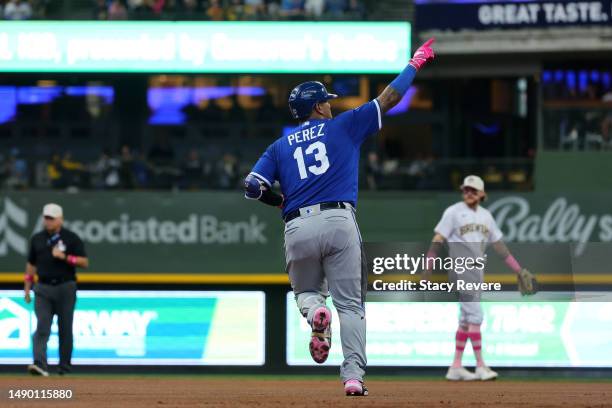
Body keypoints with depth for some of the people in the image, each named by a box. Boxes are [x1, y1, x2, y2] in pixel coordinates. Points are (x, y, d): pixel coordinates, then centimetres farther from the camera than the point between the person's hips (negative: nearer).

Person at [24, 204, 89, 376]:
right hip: (43, 288, 2)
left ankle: (64, 366, 13)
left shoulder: (72, 238, 0)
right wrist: (27, 289, 10)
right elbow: (31, 264, 16)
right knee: (42, 327, -12)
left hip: (65, 288, -2)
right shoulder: (37, 239, 10)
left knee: (65, 328, 4)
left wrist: (64, 257, -18)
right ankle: (40, 364, -23)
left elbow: (84, 262, -4)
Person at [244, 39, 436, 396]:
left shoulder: (280, 147, 17)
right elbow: (389, 99, 15)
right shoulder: (343, 127, 11)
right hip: (339, 222, -2)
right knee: (350, 303, 2)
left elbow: (253, 187, 7)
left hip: (297, 228, 2)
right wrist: (415, 64, 27)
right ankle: (354, 376, -12)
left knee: (307, 293, 22)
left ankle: (316, 313, -16)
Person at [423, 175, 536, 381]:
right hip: (461, 270, -7)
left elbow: (499, 245, 17)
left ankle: (455, 367, 13)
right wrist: (428, 270, -17)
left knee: (466, 319, 8)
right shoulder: (453, 212, -5)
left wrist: (518, 270, 14)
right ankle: (480, 365, -12)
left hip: (478, 271, 7)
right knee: (475, 315, -13)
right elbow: (437, 241, -9)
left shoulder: (486, 216, 13)